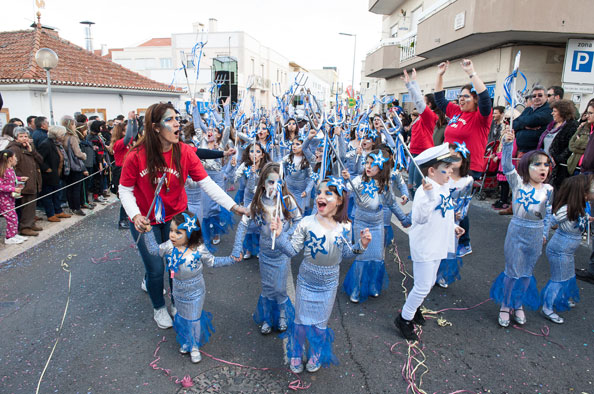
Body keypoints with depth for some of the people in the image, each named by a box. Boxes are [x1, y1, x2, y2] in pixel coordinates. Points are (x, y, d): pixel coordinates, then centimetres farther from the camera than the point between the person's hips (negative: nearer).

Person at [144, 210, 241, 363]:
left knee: (194, 320, 12)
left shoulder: (199, 250, -26)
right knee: (181, 317, 23)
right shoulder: (170, 246, -16)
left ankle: (195, 346, 36)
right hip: (178, 292, 4)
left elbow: (212, 262, -10)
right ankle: (185, 341, 50)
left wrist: (232, 259, -17)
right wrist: (148, 231, -6)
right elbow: (154, 249, 2)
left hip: (195, 293, -4)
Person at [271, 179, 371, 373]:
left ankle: (316, 354, 45)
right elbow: (292, 249, -12)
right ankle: (296, 354, 41)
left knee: (321, 322, 17)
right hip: (306, 281, -1)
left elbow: (345, 253, 4)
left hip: (329, 284, 1)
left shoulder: (344, 227, -10)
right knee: (301, 320, 15)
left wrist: (361, 246, -12)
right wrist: (280, 235, -27)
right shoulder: (307, 223, -17)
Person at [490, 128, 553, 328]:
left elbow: (548, 214, 9)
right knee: (512, 271, 4)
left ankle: (518, 304, 34)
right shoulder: (518, 182, -9)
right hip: (517, 231, -3)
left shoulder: (548, 190, 0)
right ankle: (505, 305, 22)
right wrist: (507, 144, -37)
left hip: (536, 235, 3)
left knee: (526, 273, 15)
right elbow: (507, 165, -24)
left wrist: (544, 233, 9)